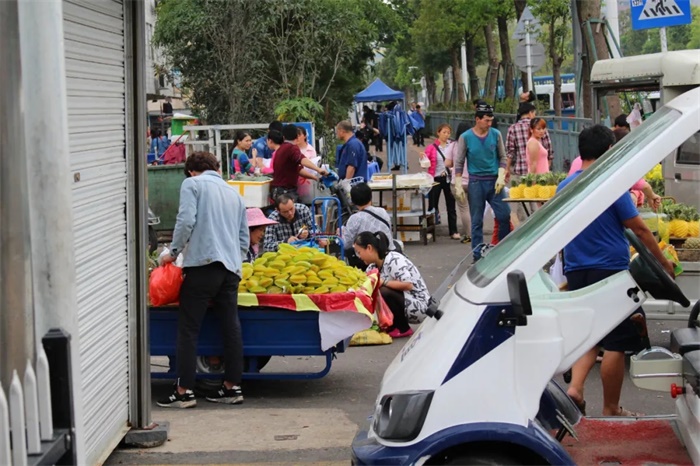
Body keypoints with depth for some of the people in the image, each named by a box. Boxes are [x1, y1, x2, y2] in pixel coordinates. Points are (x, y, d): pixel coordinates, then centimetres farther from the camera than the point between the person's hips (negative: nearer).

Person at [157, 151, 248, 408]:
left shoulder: (192, 184, 5)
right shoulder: (234, 193, 24)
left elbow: (186, 221, -9)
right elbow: (244, 240, 23)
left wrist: (173, 252, 1)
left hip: (203, 263, -6)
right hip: (231, 267, 6)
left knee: (188, 329, -2)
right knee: (231, 327, 9)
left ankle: (184, 391, -4)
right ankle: (233, 386, 12)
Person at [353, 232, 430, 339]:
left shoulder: (393, 260, -21)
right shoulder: (373, 266, 5)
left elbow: (408, 285, -29)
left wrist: (383, 282, -26)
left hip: (419, 306, -8)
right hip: (404, 301, 8)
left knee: (383, 293, -29)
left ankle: (403, 329, -10)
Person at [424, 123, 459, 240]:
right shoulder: (432, 148, -2)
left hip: (448, 178, 2)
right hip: (436, 178, -2)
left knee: (451, 205, 4)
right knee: (433, 205, 4)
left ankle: (453, 231, 8)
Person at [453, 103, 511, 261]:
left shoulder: (496, 134, 1)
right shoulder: (466, 137, -4)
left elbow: (502, 157, 8)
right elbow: (459, 163, 1)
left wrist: (501, 177, -5)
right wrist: (458, 185, -5)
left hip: (494, 181, 2)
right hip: (476, 182, -2)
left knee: (504, 215, -2)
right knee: (477, 221, 3)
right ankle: (478, 255, 11)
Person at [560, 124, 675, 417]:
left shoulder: (564, 187, 5)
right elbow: (640, 230, -8)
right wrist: (664, 262, 3)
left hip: (576, 272, 6)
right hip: (611, 270, -6)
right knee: (616, 344, 4)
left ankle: (574, 388, -2)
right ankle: (611, 409, 11)